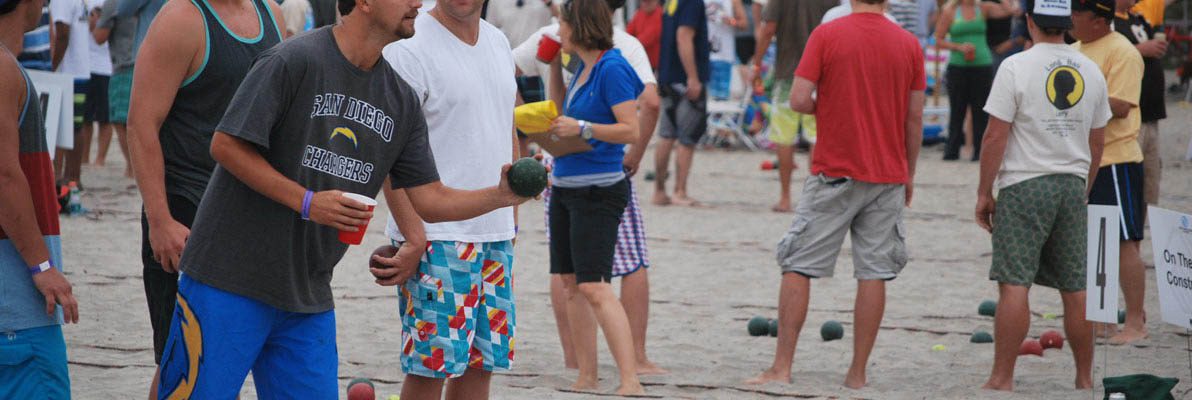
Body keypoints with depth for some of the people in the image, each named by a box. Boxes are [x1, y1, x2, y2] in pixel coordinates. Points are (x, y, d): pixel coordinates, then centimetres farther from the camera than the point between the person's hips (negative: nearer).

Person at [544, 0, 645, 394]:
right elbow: (561, 113, 26)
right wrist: (554, 66, 17)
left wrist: (582, 128, -24)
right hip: (566, 186, 10)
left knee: (594, 286, -16)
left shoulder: (612, 68, -14)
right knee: (571, 283, 10)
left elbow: (631, 129, -18)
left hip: (597, 191, -10)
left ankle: (630, 381, -20)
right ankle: (586, 378, 16)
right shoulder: (583, 67, 12)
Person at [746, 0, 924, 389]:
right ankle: (858, 373, 6)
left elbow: (799, 100, -12)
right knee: (874, 274, 5)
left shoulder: (826, 35, -7)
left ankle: (781, 367, 0)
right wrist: (909, 174, 15)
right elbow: (914, 117, 5)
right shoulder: (909, 43, 2)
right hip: (888, 176, 2)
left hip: (834, 173, -2)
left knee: (798, 268, 4)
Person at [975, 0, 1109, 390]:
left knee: (1013, 285, -6)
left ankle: (1002, 379, -8)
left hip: (1024, 186, -5)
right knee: (1075, 289, 10)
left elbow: (996, 136, -11)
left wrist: (984, 193, -3)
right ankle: (1085, 379, 15)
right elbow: (1097, 142, 14)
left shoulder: (1015, 68, -10)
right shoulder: (1091, 71, 7)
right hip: (1072, 185, 5)